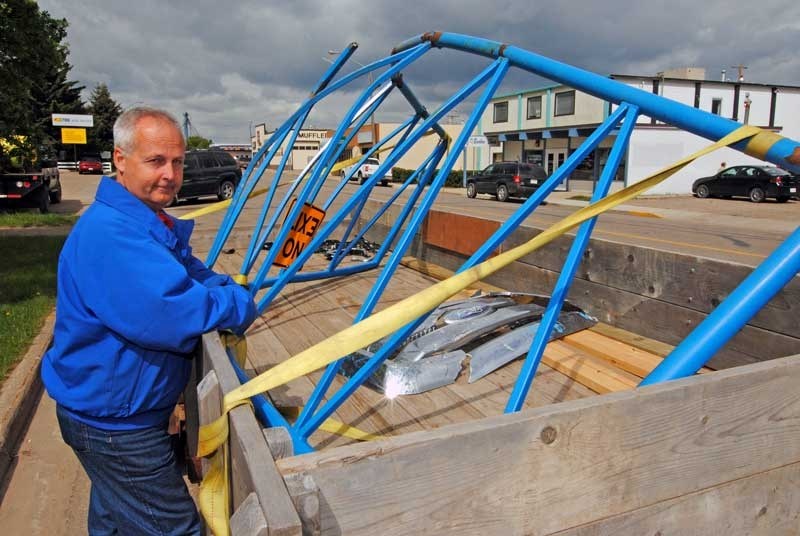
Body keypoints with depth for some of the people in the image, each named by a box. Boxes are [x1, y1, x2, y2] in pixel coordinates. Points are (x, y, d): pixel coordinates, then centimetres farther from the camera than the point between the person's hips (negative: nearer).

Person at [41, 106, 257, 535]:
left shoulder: (154, 222, 5)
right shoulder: (110, 232, -29)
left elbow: (194, 275, 11)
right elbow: (171, 316, -37)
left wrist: (225, 291, -11)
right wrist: (239, 306, -20)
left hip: (113, 409, 10)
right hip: (112, 421, -10)